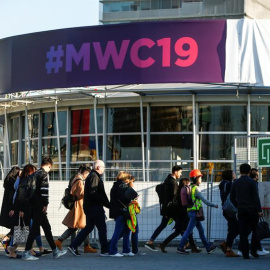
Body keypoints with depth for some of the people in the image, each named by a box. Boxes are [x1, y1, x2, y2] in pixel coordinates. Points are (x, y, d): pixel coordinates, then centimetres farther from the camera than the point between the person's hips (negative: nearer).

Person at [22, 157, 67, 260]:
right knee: (35, 228, -8)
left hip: (33, 204, 9)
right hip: (39, 206, -9)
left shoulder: (35, 173, 18)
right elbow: (44, 189, -18)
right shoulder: (44, 174, -8)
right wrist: (45, 204, -15)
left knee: (47, 227, 15)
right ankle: (27, 253, -10)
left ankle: (55, 251, 22)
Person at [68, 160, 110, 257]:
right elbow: (93, 192, -22)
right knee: (102, 228, -3)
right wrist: (107, 204, -19)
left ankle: (73, 246, 9)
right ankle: (104, 250, 1)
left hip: (89, 207, 10)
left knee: (88, 227, 12)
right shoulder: (94, 176, -12)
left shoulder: (91, 176, 19)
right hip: (95, 207, -10)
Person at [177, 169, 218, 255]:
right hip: (195, 211, -10)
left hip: (191, 211, 10)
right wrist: (214, 205, -9)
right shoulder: (196, 188, -15)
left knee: (201, 230, 12)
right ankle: (180, 247, -1)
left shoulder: (190, 187, 13)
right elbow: (204, 200, -16)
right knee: (189, 230, -5)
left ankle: (208, 247, 17)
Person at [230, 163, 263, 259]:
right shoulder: (252, 182, -6)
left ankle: (245, 254, -1)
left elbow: (232, 198, 10)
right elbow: (256, 197, -10)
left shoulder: (235, 183, 6)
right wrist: (259, 210, -8)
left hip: (241, 210, 3)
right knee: (255, 230, 10)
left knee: (243, 233, 2)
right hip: (252, 209, -3)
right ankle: (253, 250, 0)